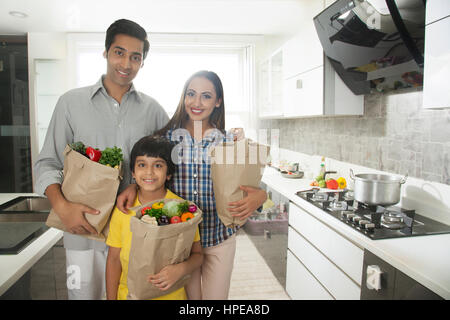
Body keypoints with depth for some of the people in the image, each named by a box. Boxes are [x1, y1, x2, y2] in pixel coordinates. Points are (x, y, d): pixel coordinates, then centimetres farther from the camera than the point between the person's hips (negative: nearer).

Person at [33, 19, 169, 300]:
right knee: (84, 292, 11)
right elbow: (48, 163, 1)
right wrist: (62, 206, -13)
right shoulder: (72, 102, 2)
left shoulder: (152, 109, 5)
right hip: (84, 228, 0)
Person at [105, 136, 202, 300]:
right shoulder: (122, 210, -10)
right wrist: (111, 298, -2)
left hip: (172, 295, -1)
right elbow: (113, 259, -2)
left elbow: (197, 254, -6)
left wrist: (180, 269, -24)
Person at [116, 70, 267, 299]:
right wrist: (132, 186, -16)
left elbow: (243, 185, 0)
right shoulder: (165, 138, -5)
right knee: (188, 295, 18)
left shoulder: (230, 142, -4)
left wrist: (260, 195, -22)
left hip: (219, 239, 0)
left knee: (216, 296, 14)